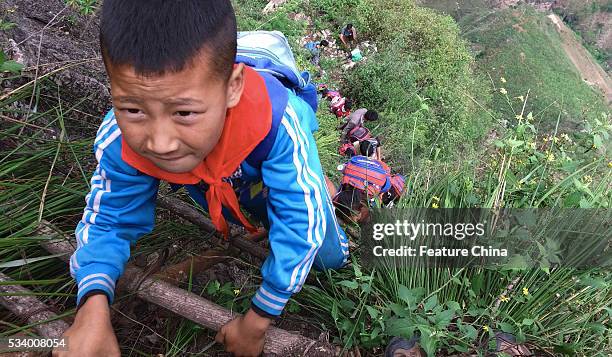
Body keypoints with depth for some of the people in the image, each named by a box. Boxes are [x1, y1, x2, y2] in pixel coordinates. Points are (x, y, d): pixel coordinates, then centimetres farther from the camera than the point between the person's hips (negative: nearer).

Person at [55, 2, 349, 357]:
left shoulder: (276, 119, -49)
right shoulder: (119, 143, -37)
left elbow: (300, 222, -39)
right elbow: (108, 221, -21)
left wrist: (258, 321, -30)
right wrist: (93, 306, -39)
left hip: (275, 164, -2)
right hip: (223, 183, 2)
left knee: (331, 258, 15)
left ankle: (312, 171, 31)